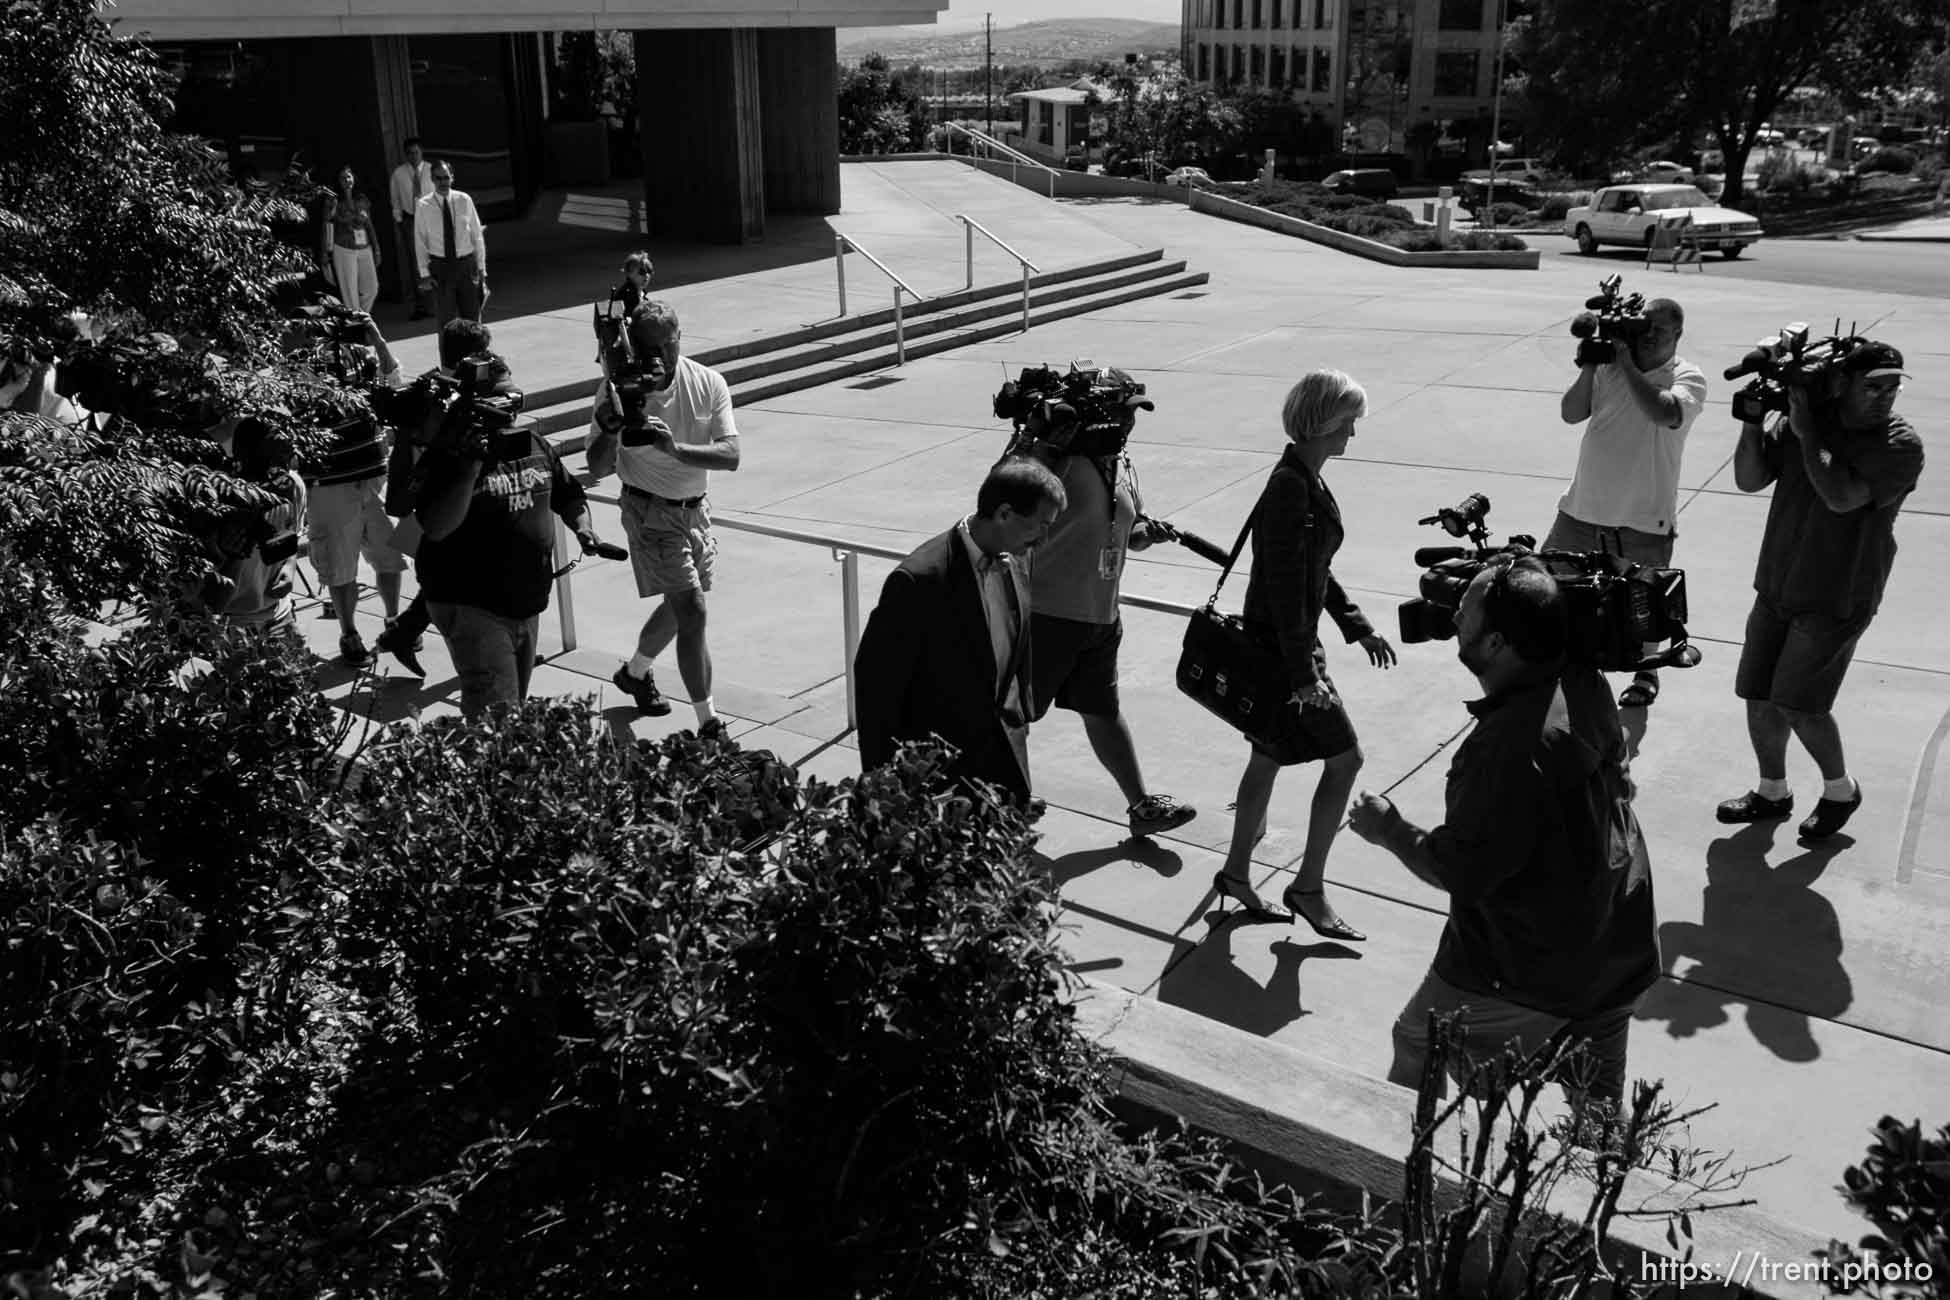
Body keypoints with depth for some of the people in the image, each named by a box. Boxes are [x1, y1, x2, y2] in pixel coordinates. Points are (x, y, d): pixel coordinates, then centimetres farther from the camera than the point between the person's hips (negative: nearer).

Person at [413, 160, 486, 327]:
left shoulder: (464, 201, 0)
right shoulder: (424, 206, -3)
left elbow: (477, 235, 4)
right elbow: (420, 243, 0)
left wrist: (481, 268, 2)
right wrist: (425, 274, -5)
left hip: (466, 264, 1)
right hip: (440, 267, -1)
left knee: (472, 317, 7)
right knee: (447, 319, 0)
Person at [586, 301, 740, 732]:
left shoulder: (708, 383, -10)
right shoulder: (618, 389, -16)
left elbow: (730, 455, -20)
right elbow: (598, 469, -16)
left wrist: (675, 448, -34)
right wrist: (610, 430, -37)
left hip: (694, 508, 5)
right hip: (651, 512, -5)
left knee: (680, 605, 20)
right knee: (692, 611, -12)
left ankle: (635, 672, 47)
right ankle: (709, 723, -6)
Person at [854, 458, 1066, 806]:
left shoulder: (1011, 565, 1)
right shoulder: (921, 579, -23)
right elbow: (875, 678, -17)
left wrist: (1022, 715, 16)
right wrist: (882, 775, -13)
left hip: (1004, 752, 7)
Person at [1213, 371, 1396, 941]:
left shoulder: (1307, 479, 8)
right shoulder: (1290, 487, -22)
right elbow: (1286, 588, -24)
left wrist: (1358, 626, 19)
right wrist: (1304, 674, -24)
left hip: (1276, 643, 10)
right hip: (1283, 645, -10)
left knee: (1268, 757, 17)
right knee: (1344, 758, -3)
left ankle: (1236, 872, 30)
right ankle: (1309, 887, 7)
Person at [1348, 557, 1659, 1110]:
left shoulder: (1510, 748, -33)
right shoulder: (1586, 686, -8)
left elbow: (1463, 872, -25)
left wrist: (1390, 830, -9)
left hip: (1529, 969, -8)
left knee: (1417, 1049, 15)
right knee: (1600, 1102, 24)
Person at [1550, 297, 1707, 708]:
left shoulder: (1688, 378, -10)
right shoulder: (1608, 365, -1)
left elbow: (1664, 413, -30)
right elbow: (1570, 413, -5)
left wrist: (1626, 363, -25)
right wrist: (1590, 367, -19)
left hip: (1644, 520, -3)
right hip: (1583, 508, 3)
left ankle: (1645, 673, 37)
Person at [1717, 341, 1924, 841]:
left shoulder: (1900, 444, -13)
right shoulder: (1804, 419, 0)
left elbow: (1841, 496, -26)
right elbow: (1750, 480, -1)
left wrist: (1806, 432, -22)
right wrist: (1753, 420, -14)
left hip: (1837, 599, -5)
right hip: (1777, 587, 5)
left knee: (1797, 703, -7)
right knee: (1759, 696, 8)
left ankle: (1840, 789, 19)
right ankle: (1772, 790, 29)